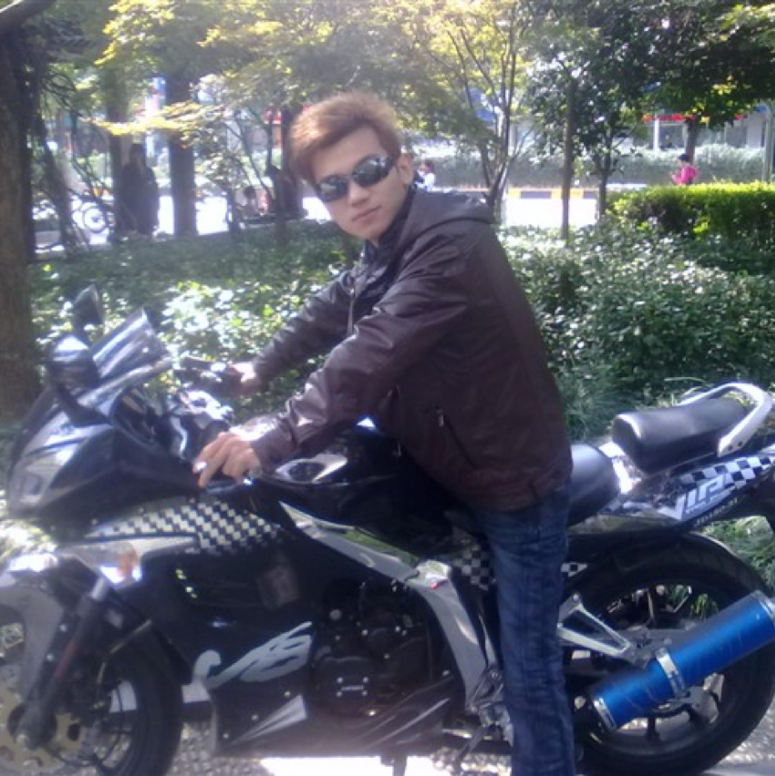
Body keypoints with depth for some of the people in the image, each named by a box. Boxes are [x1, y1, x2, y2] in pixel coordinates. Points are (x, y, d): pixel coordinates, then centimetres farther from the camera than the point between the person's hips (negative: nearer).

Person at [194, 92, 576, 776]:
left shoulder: (451, 244, -26)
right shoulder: (388, 250, 7)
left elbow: (372, 356, -35)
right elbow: (333, 311, 22)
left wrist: (274, 443, -38)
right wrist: (261, 369, 18)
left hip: (514, 481, -9)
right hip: (454, 467, 10)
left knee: (528, 667, -1)